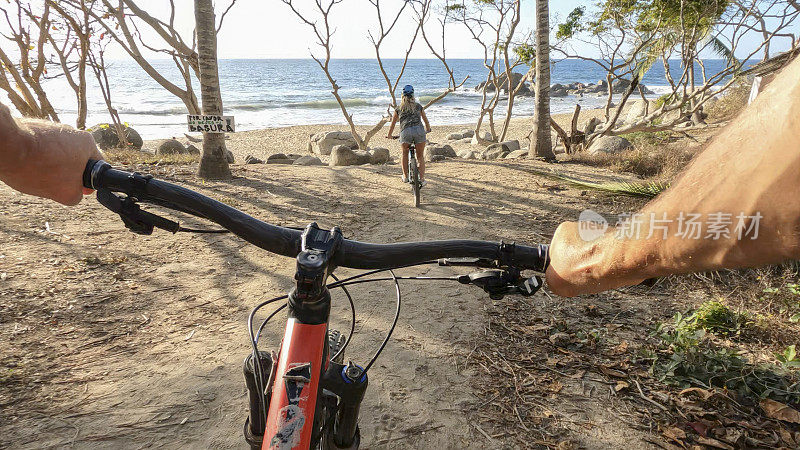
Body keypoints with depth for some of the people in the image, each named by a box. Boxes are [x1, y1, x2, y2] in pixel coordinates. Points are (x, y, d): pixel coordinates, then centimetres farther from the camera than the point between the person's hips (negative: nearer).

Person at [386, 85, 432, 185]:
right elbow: (425, 120, 34)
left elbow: (392, 124, 27)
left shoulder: (399, 109, 20)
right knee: (420, 156, 13)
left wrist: (389, 135, 42)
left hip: (405, 132, 0)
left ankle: (405, 177, 23)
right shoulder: (418, 106, 22)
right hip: (419, 131, 0)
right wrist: (428, 129, 53)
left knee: (405, 154, 24)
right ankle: (422, 179, 6)